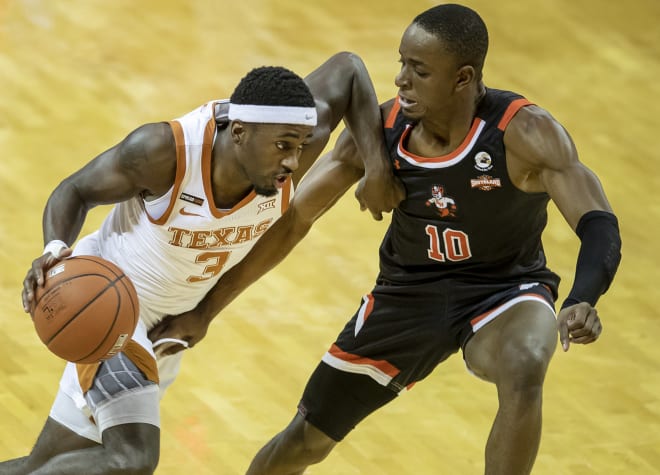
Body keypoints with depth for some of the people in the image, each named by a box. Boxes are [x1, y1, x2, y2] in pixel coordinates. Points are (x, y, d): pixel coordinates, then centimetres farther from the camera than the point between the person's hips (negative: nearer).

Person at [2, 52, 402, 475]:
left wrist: (376, 165, -13)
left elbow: (346, 68, -3)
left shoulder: (291, 152, -20)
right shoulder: (165, 151, -32)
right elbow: (76, 191, -17)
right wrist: (56, 249, -38)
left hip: (167, 324, 7)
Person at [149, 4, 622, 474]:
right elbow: (292, 221, -7)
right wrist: (207, 310, -7)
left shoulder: (524, 132, -28)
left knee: (523, 373, -39)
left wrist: (582, 303, -59)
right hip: (410, 291, 4)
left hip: (504, 288, -4)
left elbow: (599, 225, -37)